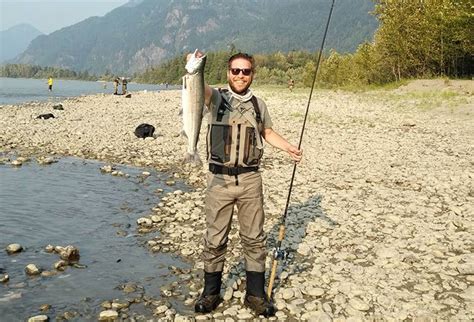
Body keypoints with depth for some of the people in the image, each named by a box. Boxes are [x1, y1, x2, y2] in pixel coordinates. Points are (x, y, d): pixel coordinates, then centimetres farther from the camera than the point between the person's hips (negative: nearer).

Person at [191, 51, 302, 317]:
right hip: (219, 179, -2)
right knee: (215, 239, 7)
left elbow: (268, 132, 25)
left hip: (250, 179, 2)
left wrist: (289, 148, 10)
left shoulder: (259, 104, 10)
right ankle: (211, 293, 23)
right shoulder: (216, 97, 1)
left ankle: (256, 295, 20)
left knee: (254, 238, 8)